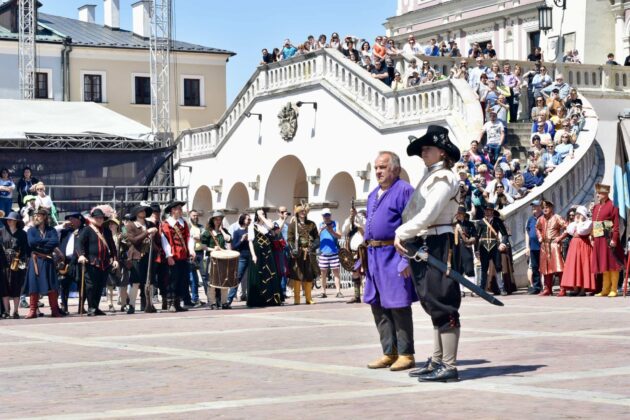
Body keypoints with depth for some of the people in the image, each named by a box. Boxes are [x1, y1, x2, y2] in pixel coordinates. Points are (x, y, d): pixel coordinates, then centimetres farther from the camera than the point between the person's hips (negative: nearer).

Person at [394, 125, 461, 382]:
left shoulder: (443, 178, -10)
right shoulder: (430, 177, 19)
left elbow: (428, 214, -19)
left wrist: (402, 233, -13)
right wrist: (408, 242, 7)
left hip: (437, 244, -10)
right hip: (423, 245, 10)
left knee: (442, 304, -9)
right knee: (434, 304, 13)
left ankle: (449, 366, -8)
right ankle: (437, 361, 20)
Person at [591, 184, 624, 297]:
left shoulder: (612, 206, -7)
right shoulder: (596, 207, 14)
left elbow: (616, 225, -11)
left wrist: (614, 239, -17)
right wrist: (593, 239, 10)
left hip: (608, 239, -7)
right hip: (599, 240, 7)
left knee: (612, 264, -1)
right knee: (603, 265, 10)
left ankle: (613, 290, 3)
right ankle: (605, 289, 15)